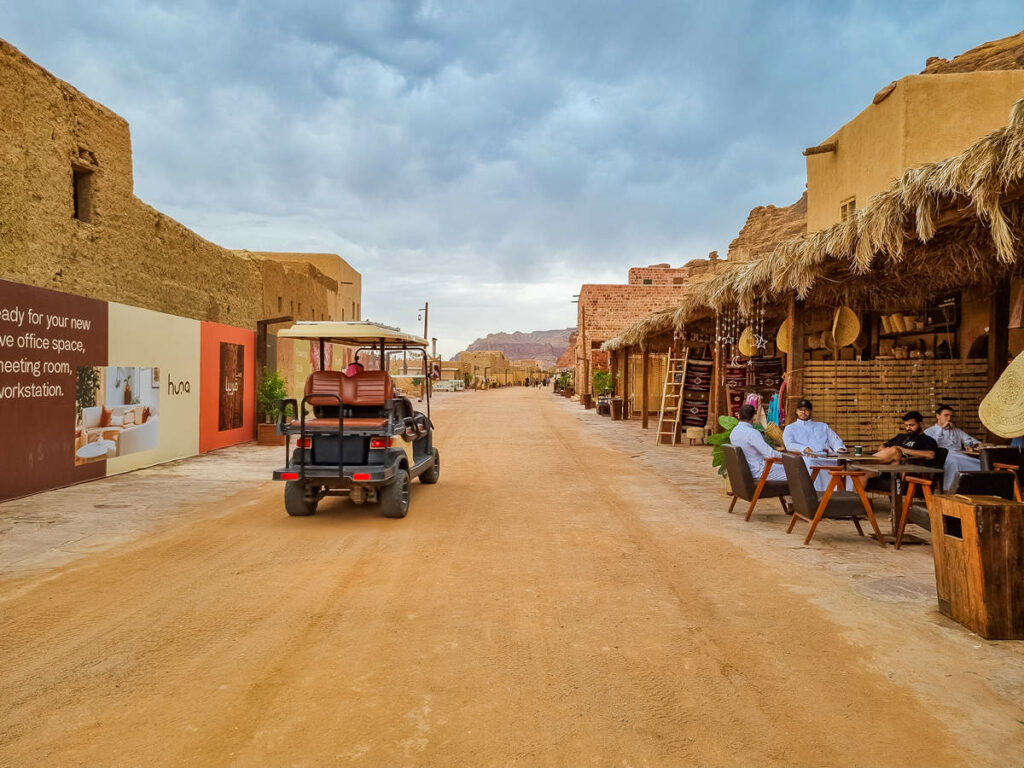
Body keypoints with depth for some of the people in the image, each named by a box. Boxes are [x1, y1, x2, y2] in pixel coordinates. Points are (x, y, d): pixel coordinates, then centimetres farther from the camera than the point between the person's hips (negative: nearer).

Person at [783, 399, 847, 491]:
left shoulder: (822, 426, 35)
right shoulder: (790, 428, 23)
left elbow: (834, 440, 23)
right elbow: (789, 445, 4)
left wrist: (839, 448, -2)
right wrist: (805, 449, -17)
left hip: (827, 456, 3)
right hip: (807, 457, -3)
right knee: (809, 463, -42)